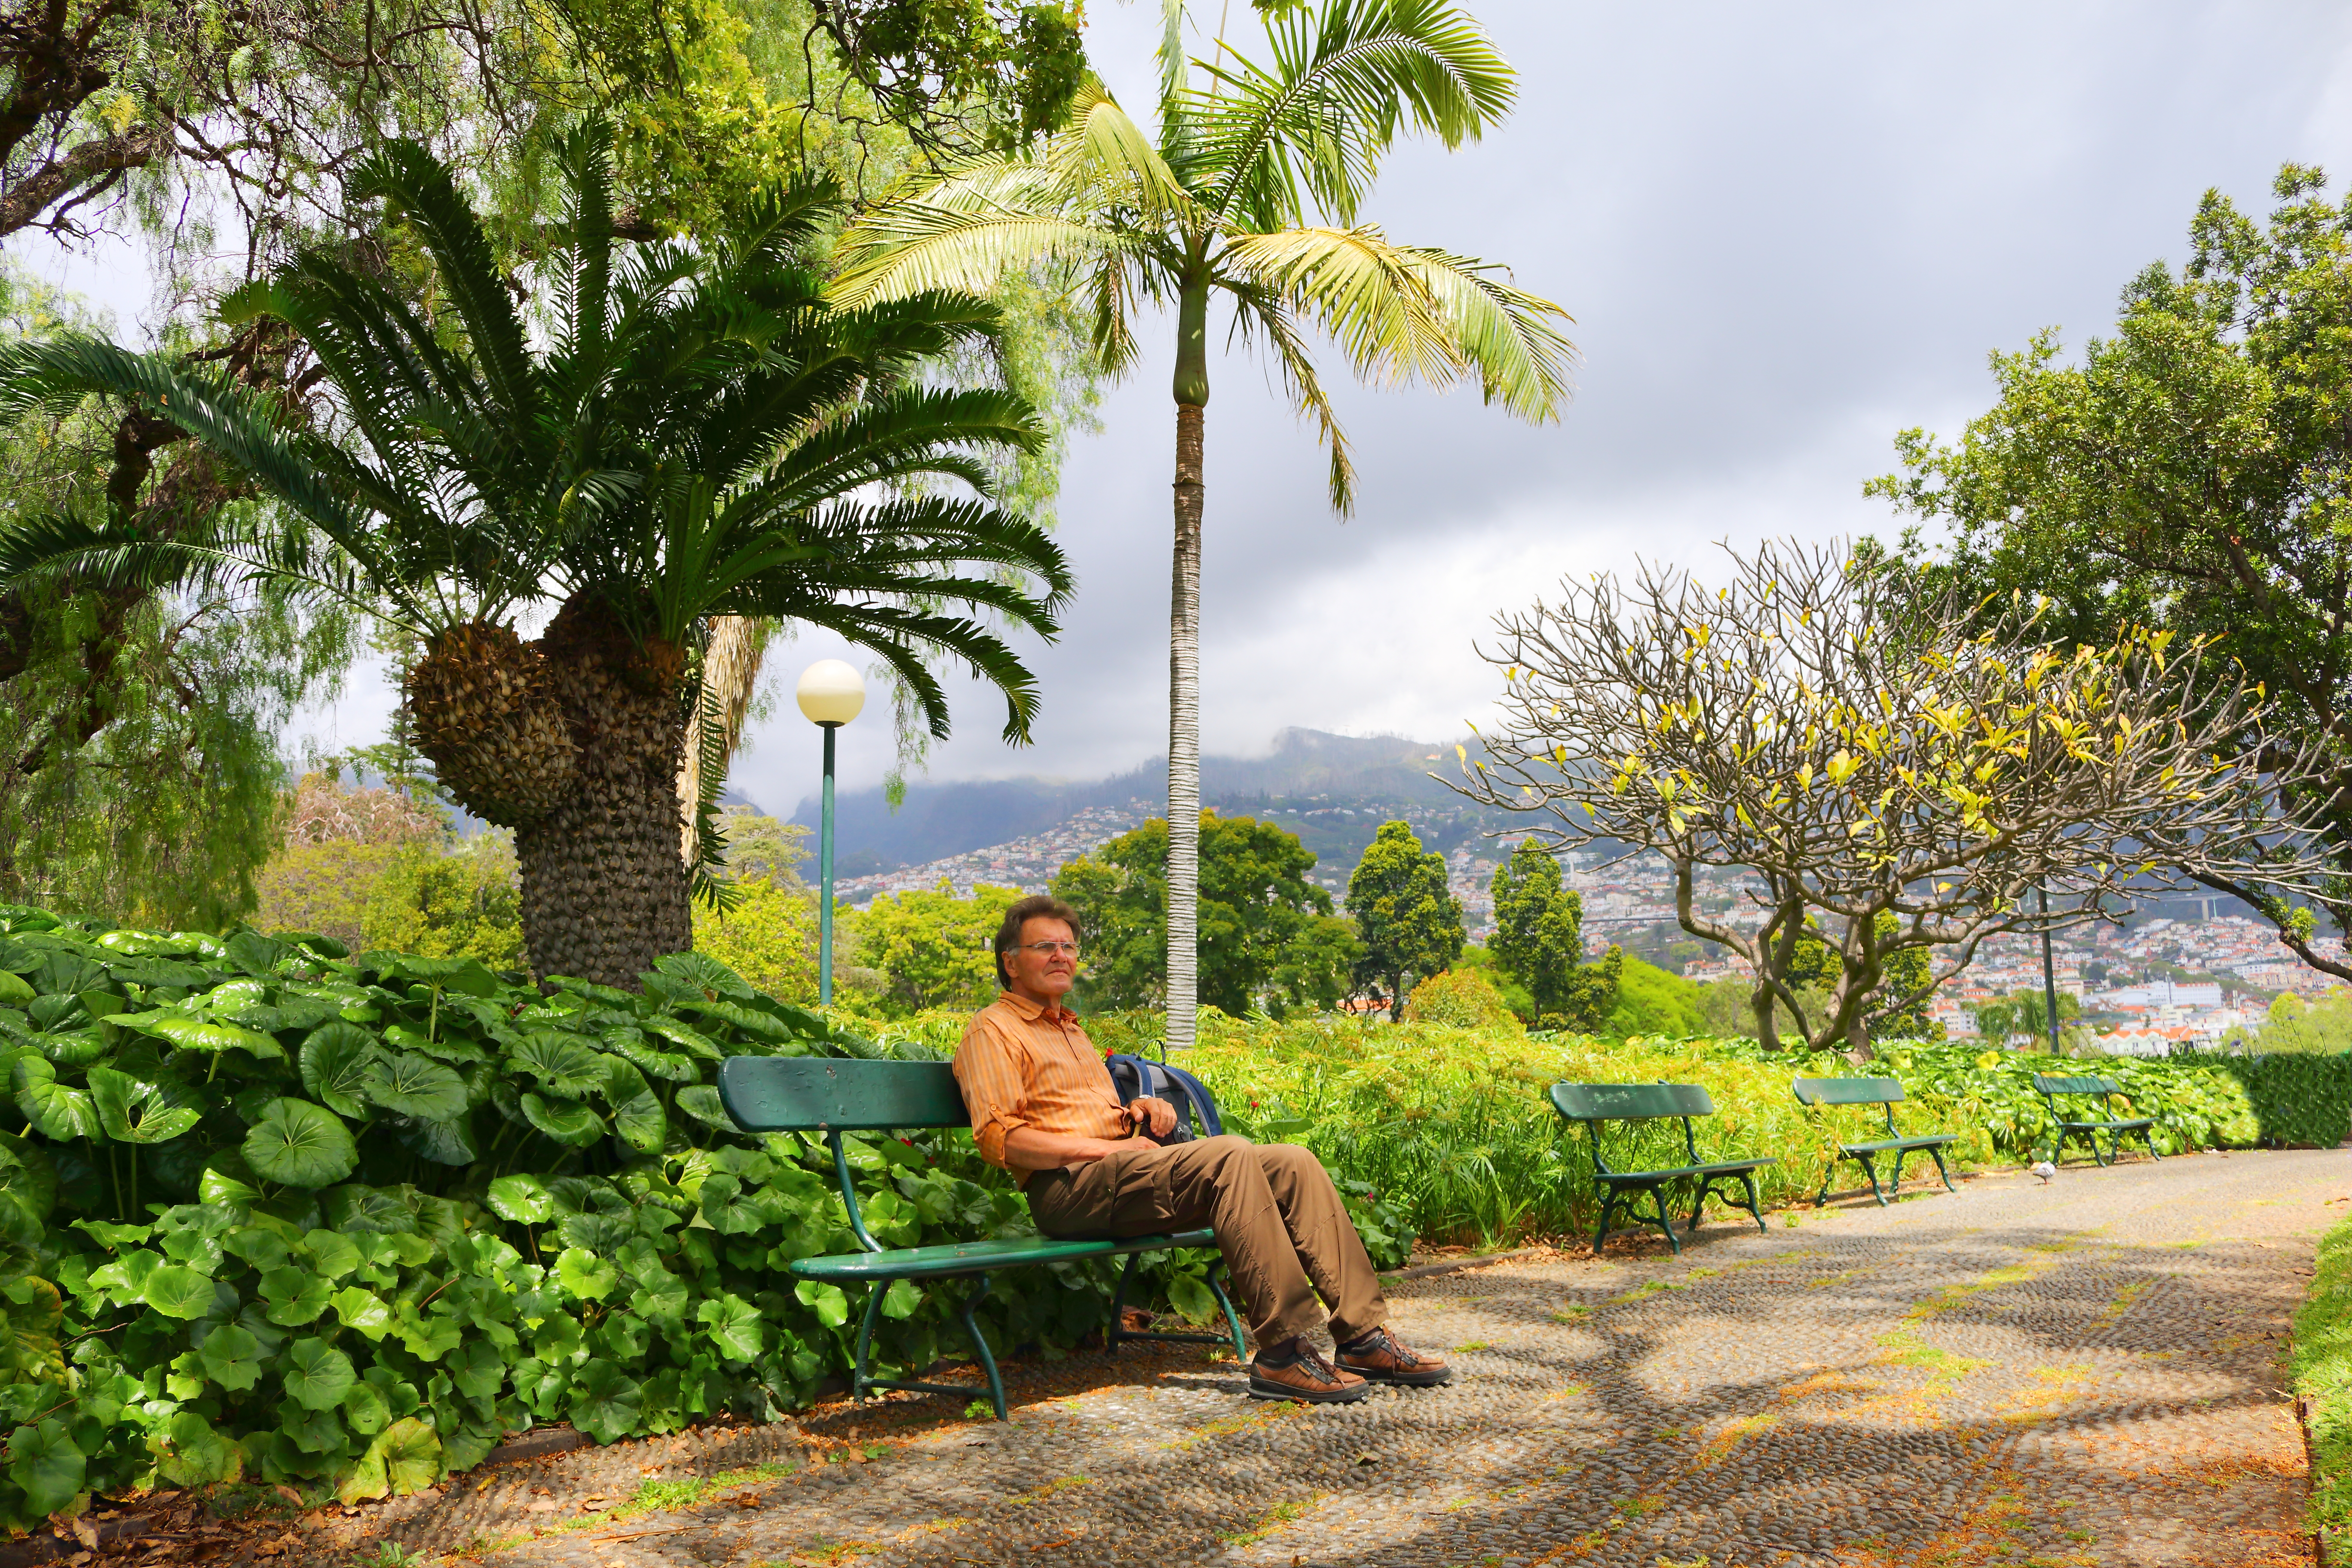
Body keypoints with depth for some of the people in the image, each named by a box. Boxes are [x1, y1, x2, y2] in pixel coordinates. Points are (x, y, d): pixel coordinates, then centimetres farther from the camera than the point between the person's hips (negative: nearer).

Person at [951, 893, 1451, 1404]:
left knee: (1293, 1162, -8)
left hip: (1126, 1167, 9)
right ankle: (1283, 1353, -33)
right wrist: (1106, 1148, -15)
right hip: (1069, 1187, -9)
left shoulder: (1070, 1029, 30)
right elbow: (1000, 1138, -11)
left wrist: (1145, 1110, 8)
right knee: (1229, 1156, -32)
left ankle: (1364, 1336, -11)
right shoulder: (993, 1031, 2)